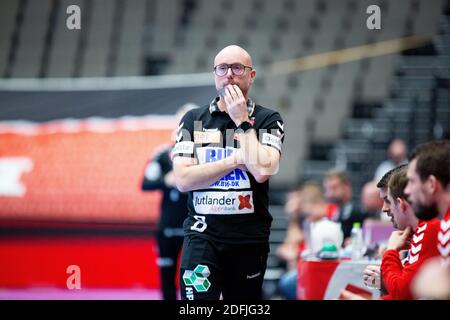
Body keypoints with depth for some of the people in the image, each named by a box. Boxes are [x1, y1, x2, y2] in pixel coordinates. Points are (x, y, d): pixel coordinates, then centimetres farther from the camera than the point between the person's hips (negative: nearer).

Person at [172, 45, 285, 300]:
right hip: (203, 234, 0)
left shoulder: (268, 120, 3)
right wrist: (236, 160, -8)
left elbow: (262, 171, -15)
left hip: (249, 238, 0)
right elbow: (184, 179, -3)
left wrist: (242, 121, -8)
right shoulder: (194, 120, 9)